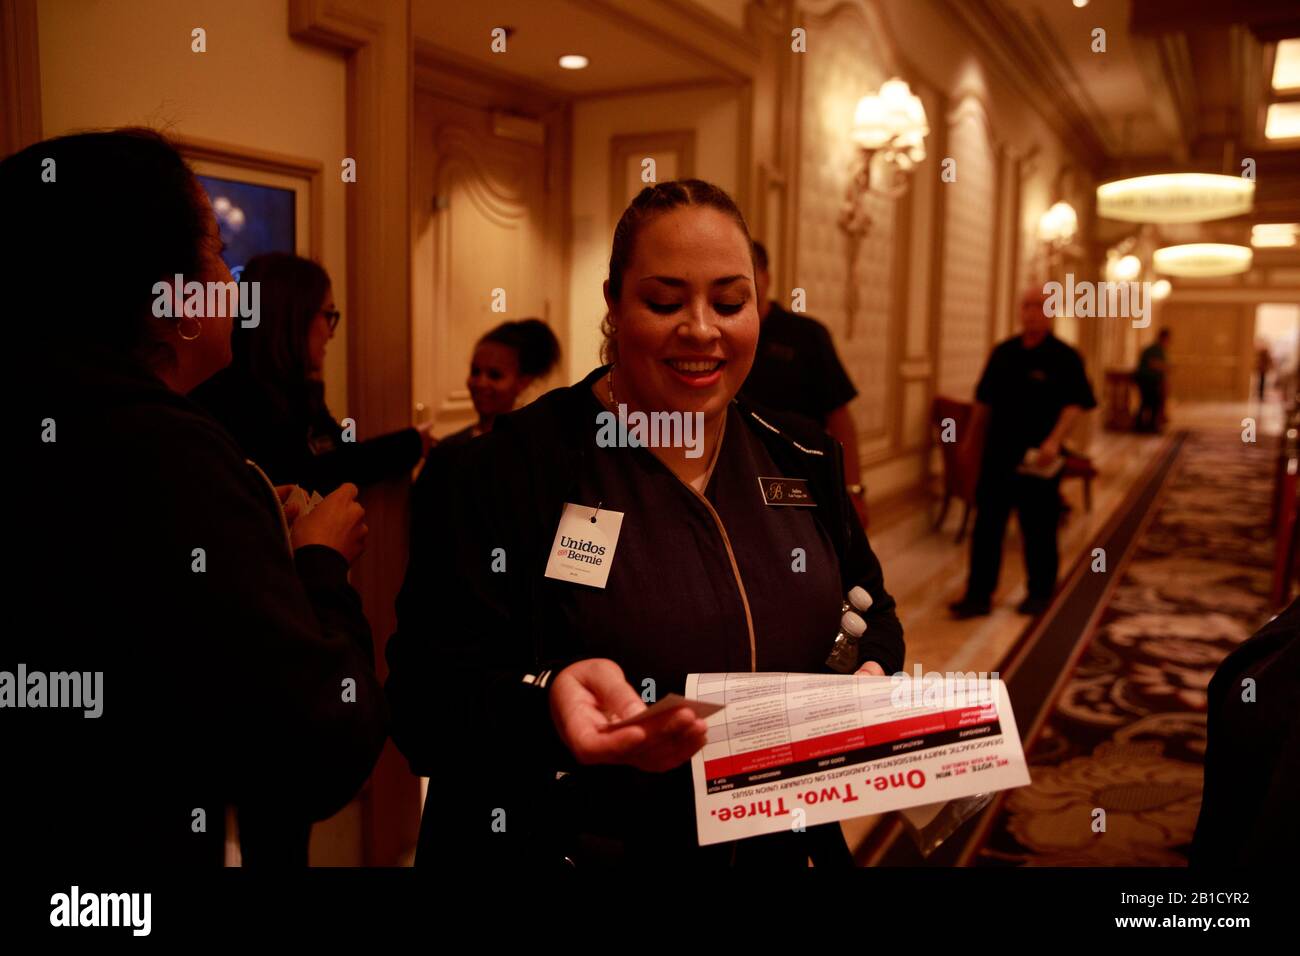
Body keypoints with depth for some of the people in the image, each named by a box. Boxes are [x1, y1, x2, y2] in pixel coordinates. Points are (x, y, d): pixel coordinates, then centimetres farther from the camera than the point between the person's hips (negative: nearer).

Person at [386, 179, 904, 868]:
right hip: (577, 846, -4)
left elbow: (870, 610, 11)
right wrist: (548, 703, -39)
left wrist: (873, 671, -11)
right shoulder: (512, 468, -16)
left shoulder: (802, 459, 0)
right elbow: (425, 701, -19)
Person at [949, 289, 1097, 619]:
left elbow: (1075, 404, -11)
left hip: (1037, 459, -4)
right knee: (986, 526, 4)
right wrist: (971, 439, 16)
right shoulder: (1004, 352, 9)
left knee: (1038, 530, 7)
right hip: (997, 454, 4)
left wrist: (1054, 441, -24)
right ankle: (978, 594, 11)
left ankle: (1040, 594, 23)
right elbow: (984, 400, 16)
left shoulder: (1064, 357, -5)